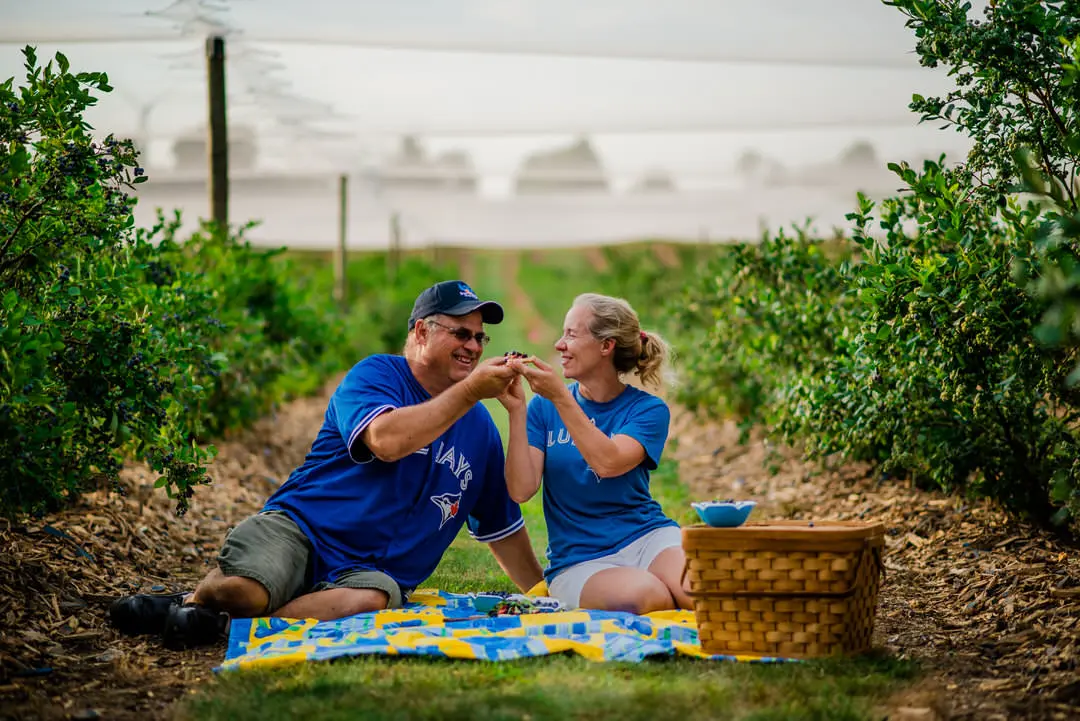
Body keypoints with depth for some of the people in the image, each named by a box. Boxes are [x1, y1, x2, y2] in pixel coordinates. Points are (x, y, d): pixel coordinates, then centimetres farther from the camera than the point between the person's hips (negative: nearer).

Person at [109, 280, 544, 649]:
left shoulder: (480, 428, 17)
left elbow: (503, 528, 25)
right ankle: (192, 601, 2)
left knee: (373, 599, -35)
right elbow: (386, 440, -23)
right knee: (242, 590, -34)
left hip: (371, 570, 4)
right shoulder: (376, 375, 0)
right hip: (301, 530, -4)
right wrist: (469, 392, -19)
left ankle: (221, 623, -24)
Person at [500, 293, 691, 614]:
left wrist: (560, 397, -23)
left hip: (648, 537, 0)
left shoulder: (648, 409, 2)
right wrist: (516, 411, -13)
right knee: (644, 596, -34)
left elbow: (608, 463, -19)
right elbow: (521, 490, -5)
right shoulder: (544, 407, 7)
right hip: (578, 561, 0)